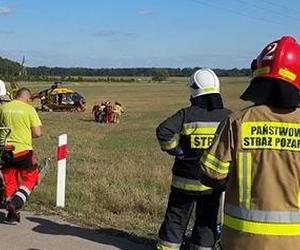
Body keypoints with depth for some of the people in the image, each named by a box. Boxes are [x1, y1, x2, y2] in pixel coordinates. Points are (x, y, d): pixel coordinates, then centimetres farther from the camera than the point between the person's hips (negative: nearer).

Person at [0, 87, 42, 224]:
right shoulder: (29, 109, -9)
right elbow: (37, 133, -10)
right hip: (23, 150, -4)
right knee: (29, 179, 12)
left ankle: (11, 214, 20)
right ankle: (15, 203, -6)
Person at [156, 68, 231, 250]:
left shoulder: (187, 114, -9)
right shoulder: (227, 117, -3)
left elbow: (163, 130, -21)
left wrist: (174, 149, -9)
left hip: (185, 180, -1)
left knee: (175, 220, 12)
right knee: (207, 222, 14)